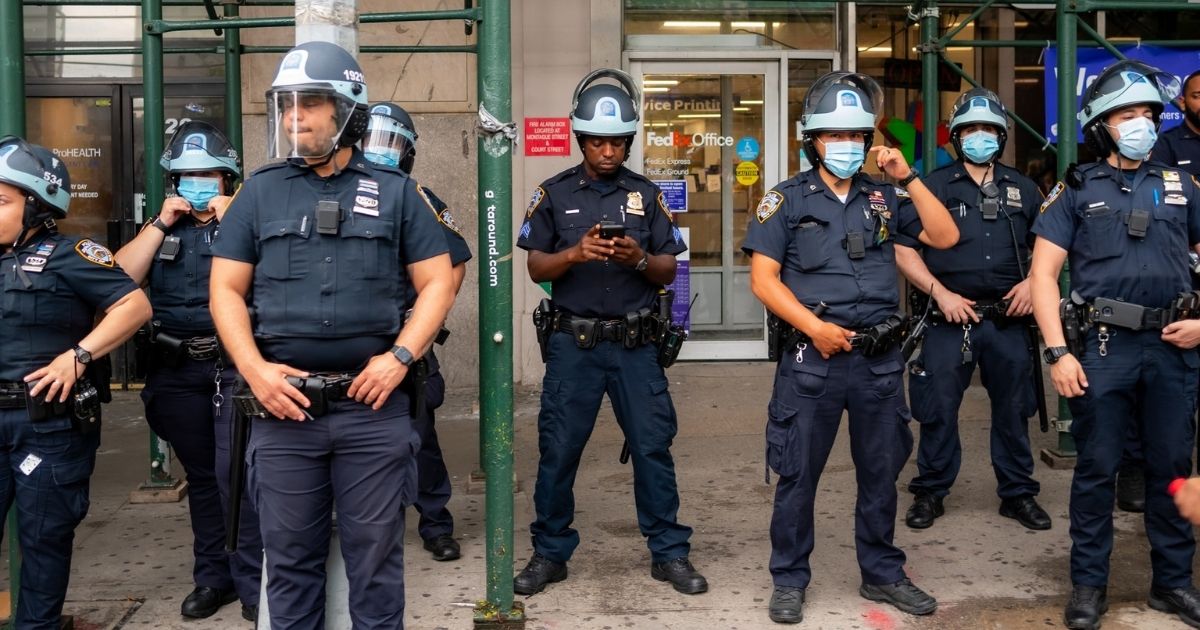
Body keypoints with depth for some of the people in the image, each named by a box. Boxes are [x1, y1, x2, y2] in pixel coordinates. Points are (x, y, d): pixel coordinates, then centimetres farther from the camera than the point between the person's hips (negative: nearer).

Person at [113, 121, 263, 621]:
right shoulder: (161, 228, 15)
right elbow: (120, 279, 0)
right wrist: (161, 223, -4)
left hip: (235, 365, -4)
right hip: (176, 371, 5)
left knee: (234, 473, -10)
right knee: (201, 476, 13)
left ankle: (253, 584, -1)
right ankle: (213, 576, 25)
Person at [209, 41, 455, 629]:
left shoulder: (395, 192, 6)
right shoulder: (259, 192, 8)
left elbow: (437, 283, 4)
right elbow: (225, 291, 6)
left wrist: (400, 356, -9)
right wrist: (254, 369, -7)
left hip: (373, 403, -1)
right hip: (285, 403, 1)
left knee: (375, 552, 8)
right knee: (290, 555, 11)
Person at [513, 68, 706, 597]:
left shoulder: (647, 195, 7)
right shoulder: (554, 194, 4)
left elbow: (668, 272, 6)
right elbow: (536, 268, 2)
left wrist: (639, 259, -15)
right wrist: (576, 253, -17)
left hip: (634, 343, 1)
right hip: (573, 343, -1)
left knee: (653, 447, 3)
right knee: (558, 451, 4)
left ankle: (669, 553, 16)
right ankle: (550, 553, 19)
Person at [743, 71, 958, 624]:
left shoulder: (884, 198, 10)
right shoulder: (787, 199, -1)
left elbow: (945, 237, 3)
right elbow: (764, 279, -7)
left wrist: (907, 177, -4)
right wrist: (815, 327, -17)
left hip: (880, 358, 4)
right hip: (811, 359, -3)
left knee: (881, 471, 14)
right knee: (798, 474, 4)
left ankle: (882, 574, 29)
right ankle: (789, 580, 18)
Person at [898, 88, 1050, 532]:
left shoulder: (1023, 189, 11)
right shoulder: (934, 187, 1)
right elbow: (904, 250, -2)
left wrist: (1033, 281, -2)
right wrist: (941, 292, -12)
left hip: (1009, 320, 3)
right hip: (950, 319, -2)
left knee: (1013, 409, 11)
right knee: (938, 410, 3)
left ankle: (1018, 494, 25)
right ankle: (930, 492, 17)